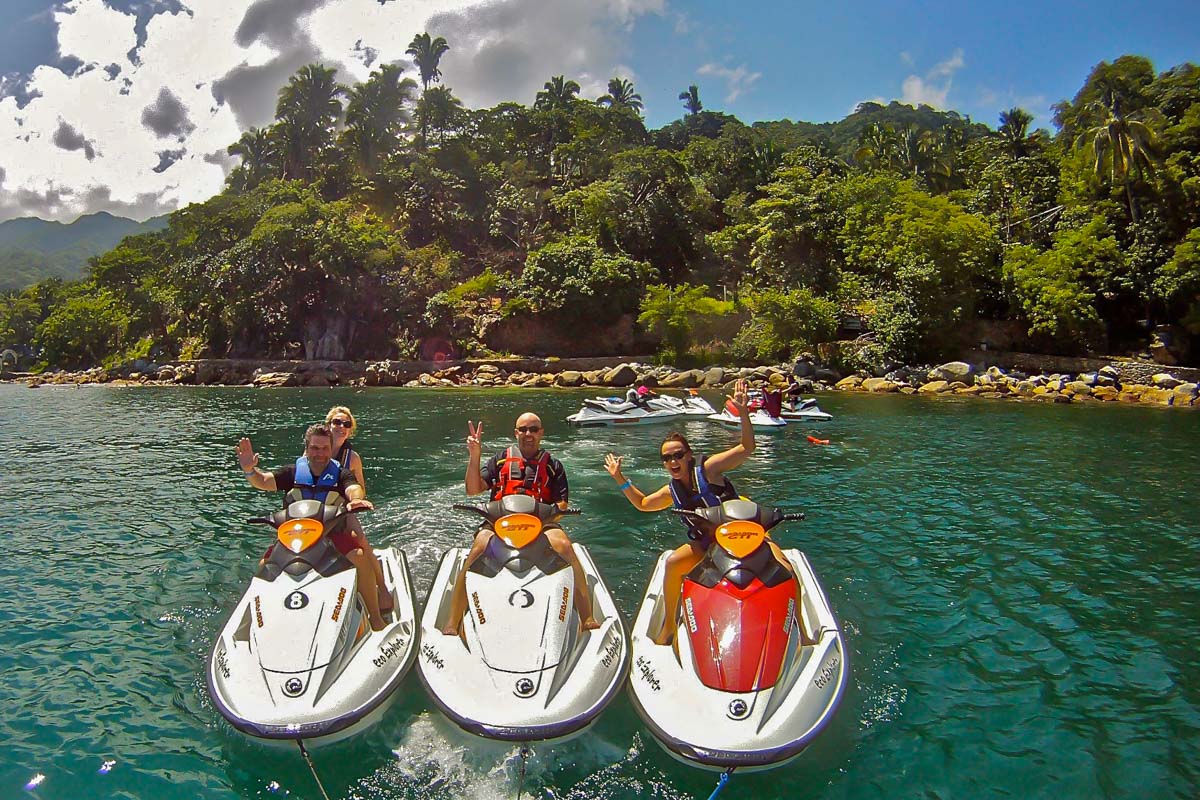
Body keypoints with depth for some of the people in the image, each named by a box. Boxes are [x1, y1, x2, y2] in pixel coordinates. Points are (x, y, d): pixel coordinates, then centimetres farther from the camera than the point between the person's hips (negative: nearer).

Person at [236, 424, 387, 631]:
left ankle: (375, 616, -16)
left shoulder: (341, 475, 1)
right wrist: (249, 470, -31)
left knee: (360, 557, -29)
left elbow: (354, 489, -19)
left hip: (334, 534, -2)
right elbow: (263, 481, -7)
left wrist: (357, 498, -45)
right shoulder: (293, 472, 6)